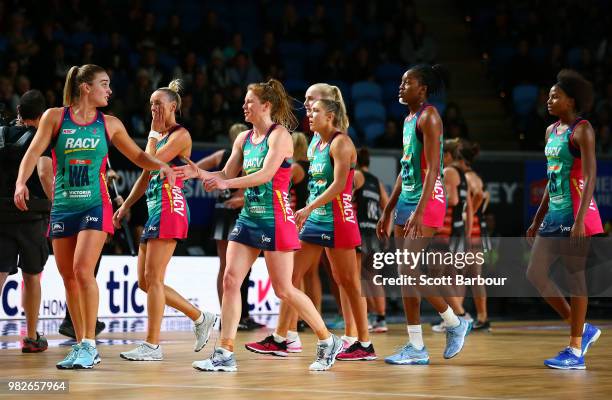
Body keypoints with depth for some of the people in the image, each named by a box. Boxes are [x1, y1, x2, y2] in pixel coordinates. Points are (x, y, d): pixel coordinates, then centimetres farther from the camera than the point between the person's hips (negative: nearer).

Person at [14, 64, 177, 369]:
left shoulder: (109, 124, 6)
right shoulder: (55, 117, 2)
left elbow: (137, 156, 15)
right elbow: (34, 152, -6)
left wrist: (161, 166, -5)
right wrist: (21, 182, -23)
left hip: (95, 206, -2)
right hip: (62, 207, 2)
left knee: (83, 270, -18)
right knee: (68, 276, 5)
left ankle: (89, 345, -11)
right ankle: (81, 345, 17)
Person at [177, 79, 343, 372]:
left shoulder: (279, 135, -10)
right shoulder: (243, 138, 12)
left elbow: (266, 174, -22)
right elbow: (226, 176, 14)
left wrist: (226, 183, -28)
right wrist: (200, 174, -4)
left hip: (275, 219, -7)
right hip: (248, 218, 7)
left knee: (283, 290, -3)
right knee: (230, 280, -4)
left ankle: (328, 341, 13)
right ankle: (225, 355, -2)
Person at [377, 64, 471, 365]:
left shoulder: (428, 117, -11)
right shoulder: (409, 119, 17)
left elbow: (432, 168, -19)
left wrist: (419, 211, -26)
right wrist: (388, 211, 21)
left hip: (427, 201, -9)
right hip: (406, 201, 9)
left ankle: (455, 323, 0)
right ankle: (416, 347, 10)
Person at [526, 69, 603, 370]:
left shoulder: (581, 130, -10)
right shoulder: (551, 131, 15)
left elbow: (590, 177, -17)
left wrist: (580, 220, -25)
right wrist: (538, 219, 21)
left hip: (575, 214, -9)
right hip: (554, 214, 9)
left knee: (576, 277, -3)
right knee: (535, 273, 6)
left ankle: (576, 352, 3)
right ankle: (582, 329, 18)